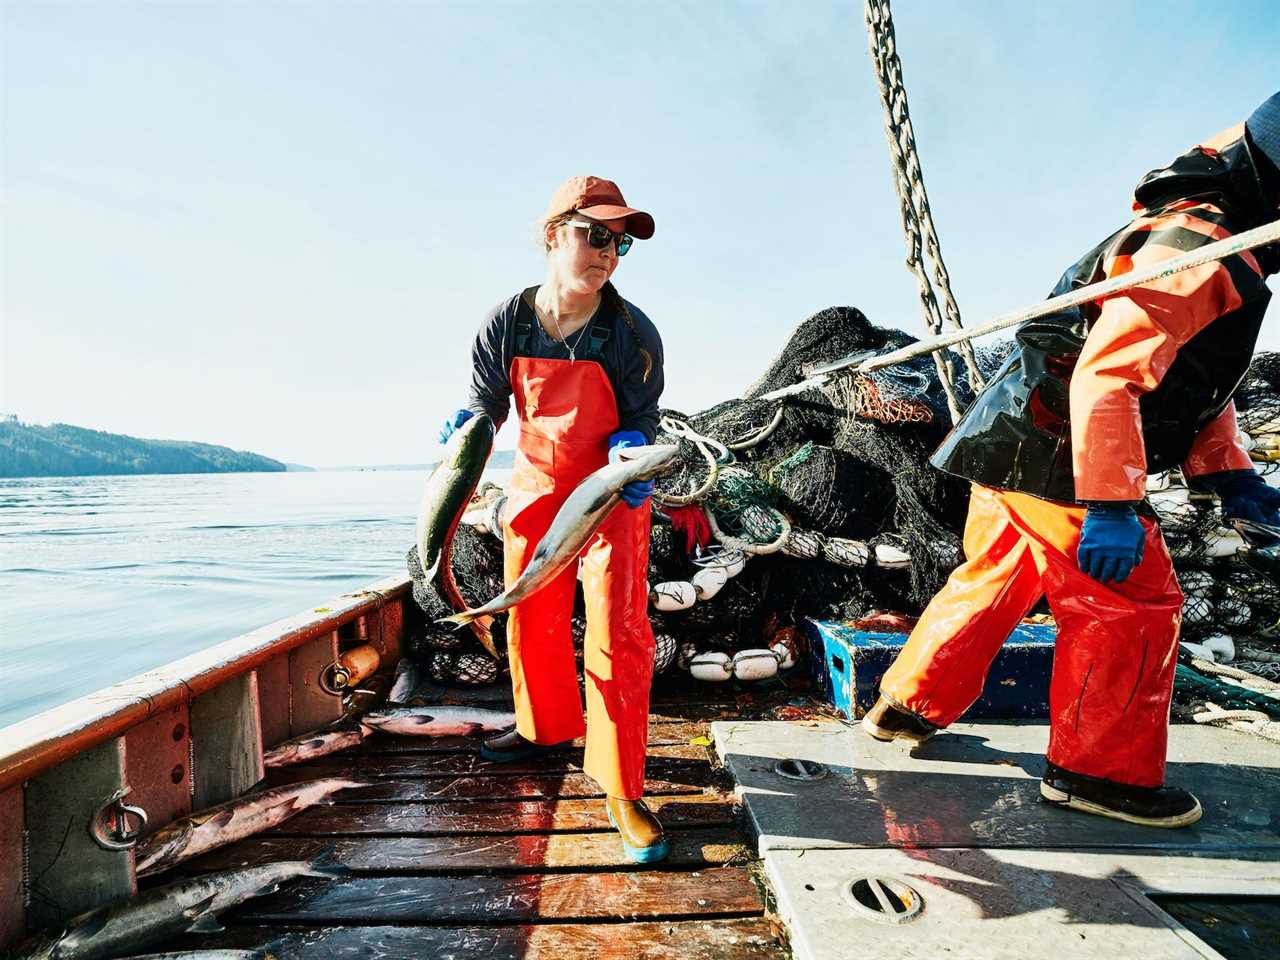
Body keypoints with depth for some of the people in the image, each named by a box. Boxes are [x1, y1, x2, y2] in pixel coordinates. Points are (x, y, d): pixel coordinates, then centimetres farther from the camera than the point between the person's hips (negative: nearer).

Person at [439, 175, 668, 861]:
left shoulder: (633, 334, -18)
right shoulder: (505, 324, -12)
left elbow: (641, 418, -8)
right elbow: (485, 401, 0)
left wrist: (631, 449, -29)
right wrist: (466, 427, -22)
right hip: (536, 486, 4)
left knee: (617, 634, -12)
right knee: (530, 620, 16)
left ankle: (619, 787, 3)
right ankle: (546, 727, 42)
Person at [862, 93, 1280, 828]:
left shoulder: (1220, 257, 20)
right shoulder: (1193, 251, -15)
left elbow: (1194, 382, 23)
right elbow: (1108, 377, -26)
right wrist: (1111, 504, -28)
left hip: (1022, 454, 11)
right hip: (1054, 460, -11)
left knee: (995, 582, 18)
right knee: (1133, 608, -1)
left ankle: (908, 707, 29)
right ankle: (1102, 771, 13)